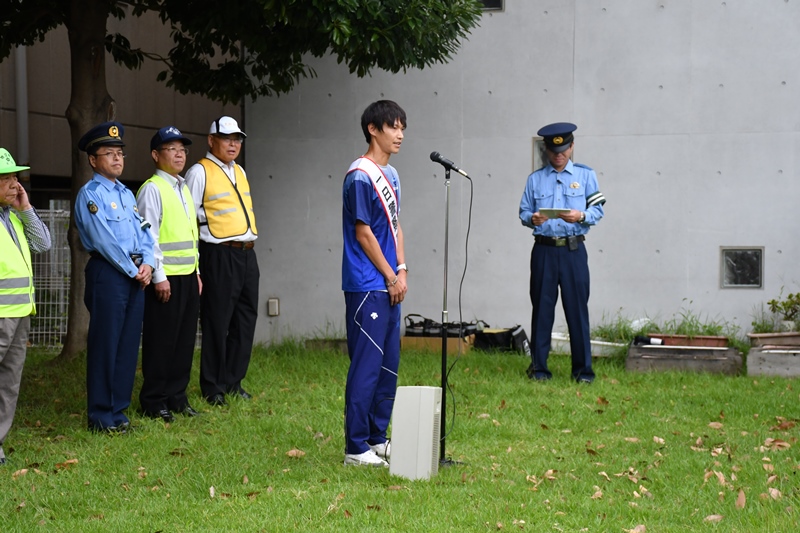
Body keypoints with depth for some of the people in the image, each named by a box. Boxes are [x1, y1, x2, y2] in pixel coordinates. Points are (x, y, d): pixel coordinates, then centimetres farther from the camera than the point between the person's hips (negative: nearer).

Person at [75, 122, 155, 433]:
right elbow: (104, 240, -14)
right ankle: (100, 415, 3)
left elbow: (143, 231, 15)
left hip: (136, 275, 8)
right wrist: (133, 270, -11)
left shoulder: (127, 194, 18)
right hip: (107, 273, -8)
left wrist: (147, 263, -2)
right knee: (105, 344, -4)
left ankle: (118, 408, 17)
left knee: (129, 343, 9)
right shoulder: (90, 195, -7)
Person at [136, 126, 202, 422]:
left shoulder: (184, 189, 16)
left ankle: (177, 396, 20)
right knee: (161, 340, -1)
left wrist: (196, 272, 17)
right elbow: (149, 236, -14)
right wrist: (158, 276, -17)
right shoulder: (152, 189, -9)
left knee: (185, 339, 10)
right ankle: (154, 401, 8)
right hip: (165, 277, -8)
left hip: (188, 276, 8)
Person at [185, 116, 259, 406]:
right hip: (219, 255, -8)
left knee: (246, 319, 10)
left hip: (247, 253, 8)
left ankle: (233, 381, 21)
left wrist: (250, 236, 17)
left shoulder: (239, 172, 18)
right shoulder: (200, 172, -7)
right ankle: (213, 388, 6)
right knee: (217, 323, -3)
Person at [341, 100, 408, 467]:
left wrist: (402, 270, 5)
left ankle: (378, 438, 22)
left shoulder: (390, 175, 15)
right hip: (366, 287, -9)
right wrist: (390, 277, -9)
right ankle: (356, 447, -3)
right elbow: (363, 233, -14)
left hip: (389, 287, 9)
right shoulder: (360, 177, -13)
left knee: (389, 364, 13)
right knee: (366, 365, -8)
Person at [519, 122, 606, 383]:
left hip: (573, 250, -2)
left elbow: (598, 210, 2)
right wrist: (532, 218, -13)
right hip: (544, 249, 2)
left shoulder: (586, 175, 9)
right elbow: (523, 212, 10)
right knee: (542, 308, 3)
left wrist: (581, 216, -18)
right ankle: (539, 367, 10)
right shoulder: (535, 179, 14)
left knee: (577, 308, -3)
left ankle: (583, 368, 3)